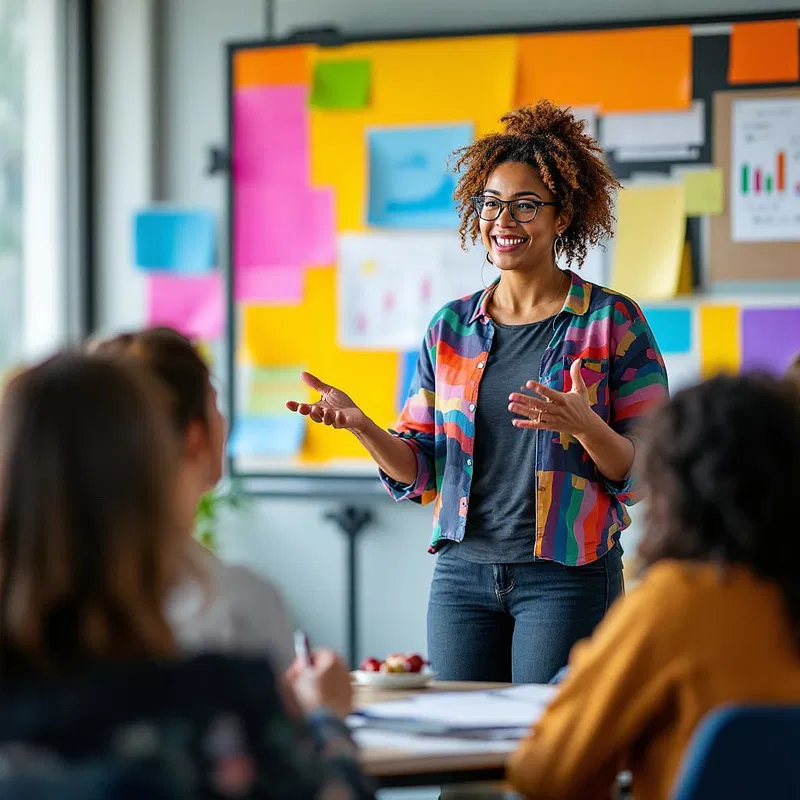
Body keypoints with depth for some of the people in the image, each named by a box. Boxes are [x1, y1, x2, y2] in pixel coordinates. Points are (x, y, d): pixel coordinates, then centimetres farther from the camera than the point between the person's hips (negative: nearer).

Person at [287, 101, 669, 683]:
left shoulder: (612, 322, -2)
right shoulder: (451, 328, 10)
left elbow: (648, 472, -4)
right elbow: (419, 471, 12)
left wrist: (584, 426, -23)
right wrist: (359, 424, -6)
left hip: (567, 575, -4)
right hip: (464, 570, 4)